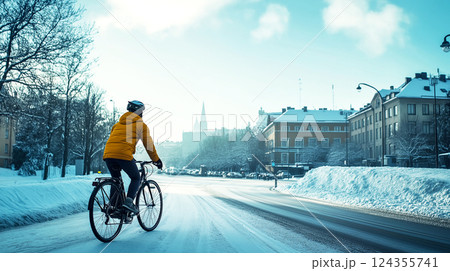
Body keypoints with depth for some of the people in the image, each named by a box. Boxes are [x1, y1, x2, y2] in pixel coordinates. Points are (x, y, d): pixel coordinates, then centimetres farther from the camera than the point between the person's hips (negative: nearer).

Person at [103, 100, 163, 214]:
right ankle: (128, 201, -8)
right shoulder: (141, 124, 11)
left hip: (108, 154, 6)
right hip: (124, 154, -6)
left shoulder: (118, 123, 28)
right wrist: (156, 160, 22)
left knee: (116, 179, 24)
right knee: (136, 178, 12)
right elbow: (149, 144, 12)